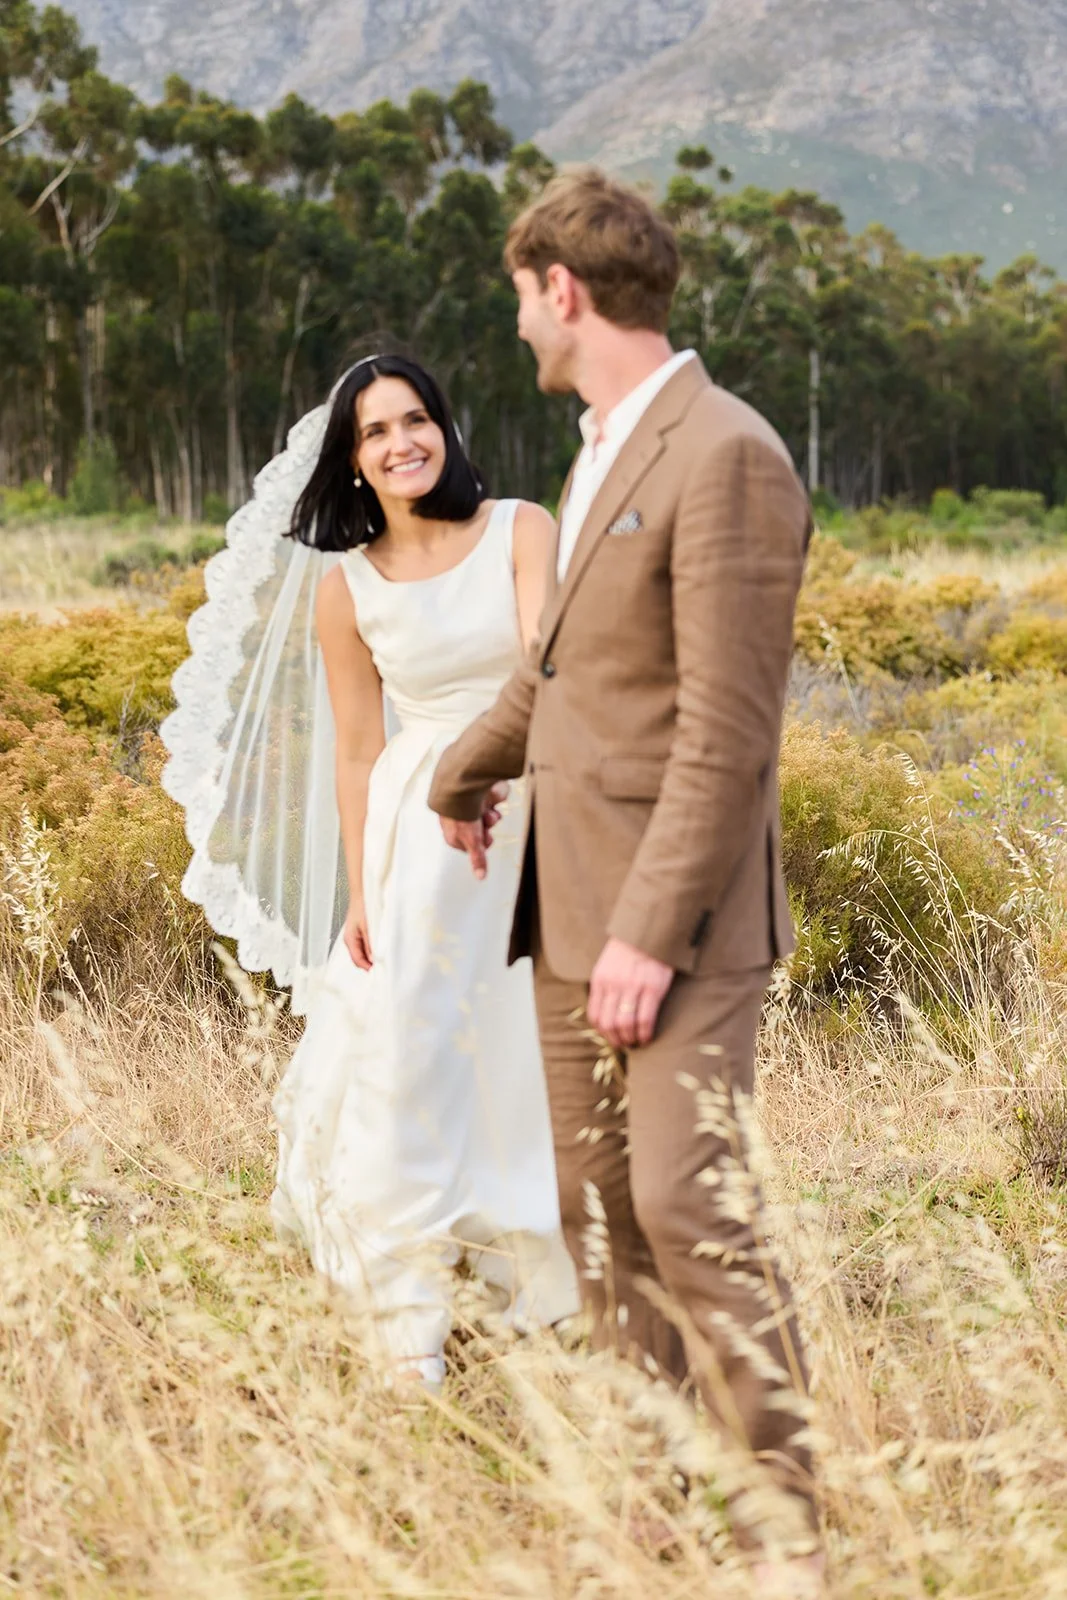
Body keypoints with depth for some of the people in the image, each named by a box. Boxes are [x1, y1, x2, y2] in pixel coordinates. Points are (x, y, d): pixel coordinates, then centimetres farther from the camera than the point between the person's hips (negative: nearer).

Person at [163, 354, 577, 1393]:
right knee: (409, 1048, -5)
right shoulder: (345, 586, 3)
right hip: (422, 830, 0)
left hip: (537, 812, 0)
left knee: (535, 1043, 6)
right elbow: (356, 751, 5)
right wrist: (361, 898, 1)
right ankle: (410, 1318, 2)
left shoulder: (520, 530, -2)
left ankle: (542, 1272, 27)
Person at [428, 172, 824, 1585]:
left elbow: (729, 734, -19)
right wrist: (463, 774, 43)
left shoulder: (726, 459, -15)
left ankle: (787, 1520, -4)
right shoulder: (607, 451, 13)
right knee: (598, 1208, 12)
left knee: (689, 1206, -14)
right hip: (571, 906, 9)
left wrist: (651, 932, -22)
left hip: (673, 921, -9)